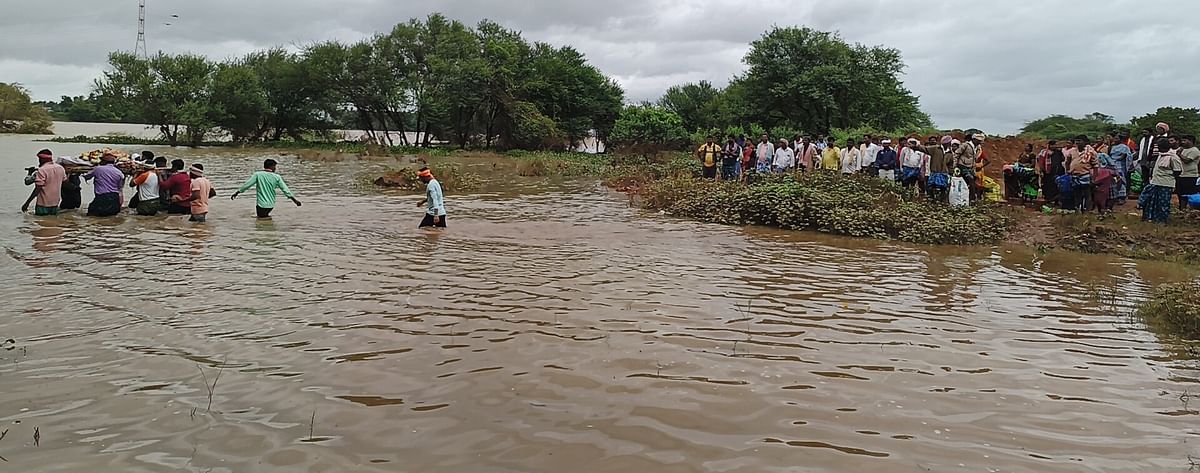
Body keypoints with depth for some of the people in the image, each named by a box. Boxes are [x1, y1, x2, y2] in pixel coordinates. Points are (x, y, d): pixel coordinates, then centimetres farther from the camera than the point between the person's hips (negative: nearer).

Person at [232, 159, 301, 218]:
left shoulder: (258, 175, -6)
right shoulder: (277, 177, -2)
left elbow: (247, 184, -5)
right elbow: (285, 189, 0)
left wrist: (236, 193, 6)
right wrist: (295, 200, 7)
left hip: (261, 204, -3)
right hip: (271, 205, 3)